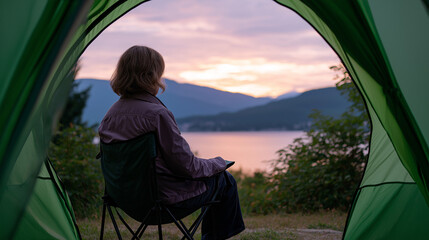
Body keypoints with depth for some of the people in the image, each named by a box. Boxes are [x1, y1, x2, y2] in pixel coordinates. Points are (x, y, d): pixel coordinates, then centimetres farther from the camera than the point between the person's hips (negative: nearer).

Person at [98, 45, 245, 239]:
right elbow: (186, 164, -21)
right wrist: (217, 163, -1)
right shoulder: (157, 114, -25)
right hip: (169, 198, -8)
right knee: (225, 181, 16)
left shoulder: (111, 113, -2)